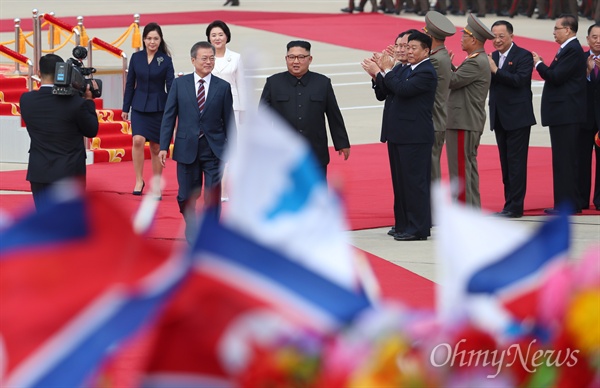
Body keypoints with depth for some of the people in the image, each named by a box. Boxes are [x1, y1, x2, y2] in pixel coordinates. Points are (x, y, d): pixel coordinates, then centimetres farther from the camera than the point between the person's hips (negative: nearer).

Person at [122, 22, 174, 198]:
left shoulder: (165, 60, -2)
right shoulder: (136, 58, 3)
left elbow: (170, 86, -2)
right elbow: (130, 84, 8)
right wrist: (125, 108, 8)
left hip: (158, 107, -1)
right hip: (139, 106, 1)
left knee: (156, 148, 5)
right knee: (138, 140, -19)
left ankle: (156, 186, 16)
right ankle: (139, 181, -8)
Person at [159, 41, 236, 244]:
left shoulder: (223, 87, 2)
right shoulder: (179, 84, 3)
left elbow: (229, 121, 4)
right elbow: (169, 116, 3)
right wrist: (164, 146, -3)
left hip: (214, 149, -1)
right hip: (187, 149, 1)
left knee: (213, 197, -2)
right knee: (186, 197, 8)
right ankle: (192, 232, 28)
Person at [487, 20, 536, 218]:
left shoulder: (523, 56, -7)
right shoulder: (492, 57, 12)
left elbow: (520, 79, -21)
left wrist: (496, 70, -23)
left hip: (517, 118, -7)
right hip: (500, 118, 7)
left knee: (516, 163, -6)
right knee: (505, 163, 10)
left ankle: (515, 206, -5)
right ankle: (510, 204, 14)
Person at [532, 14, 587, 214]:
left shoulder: (573, 50, -15)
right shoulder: (568, 49, 17)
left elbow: (556, 77, -20)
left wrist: (539, 64, -7)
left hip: (566, 113, -11)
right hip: (563, 114, 11)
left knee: (564, 160, -9)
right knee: (564, 160, 13)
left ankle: (567, 204, -8)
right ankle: (568, 203, 17)